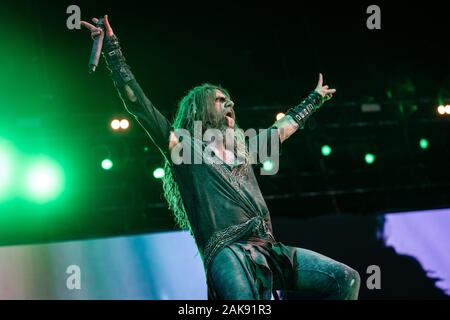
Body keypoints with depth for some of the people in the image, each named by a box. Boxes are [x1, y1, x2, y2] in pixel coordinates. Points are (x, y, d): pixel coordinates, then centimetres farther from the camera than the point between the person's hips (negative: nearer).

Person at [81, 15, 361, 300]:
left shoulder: (242, 149, 30)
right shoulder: (185, 148, 12)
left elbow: (285, 126, 46)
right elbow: (138, 104, 4)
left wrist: (316, 97, 58)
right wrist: (112, 49, -2)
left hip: (267, 250, 7)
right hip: (228, 251, -6)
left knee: (347, 279, -4)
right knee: (245, 297, -37)